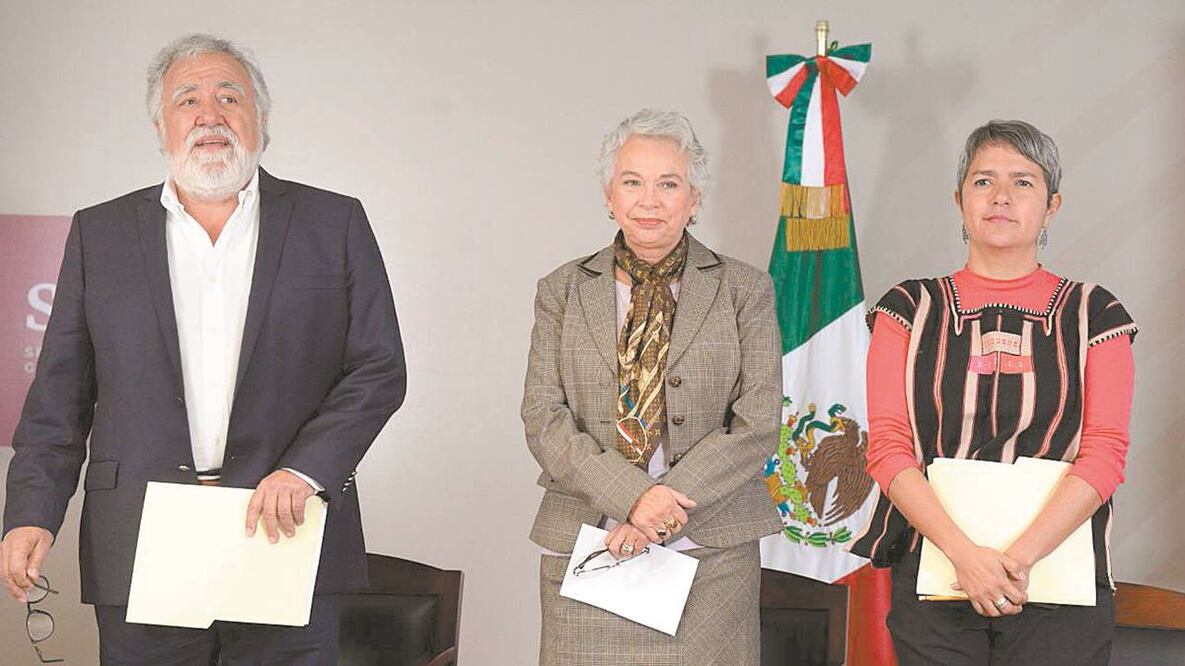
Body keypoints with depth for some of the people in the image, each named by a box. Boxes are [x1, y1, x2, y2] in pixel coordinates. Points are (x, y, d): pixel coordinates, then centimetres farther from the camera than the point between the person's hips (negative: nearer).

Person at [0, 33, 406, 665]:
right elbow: (59, 396, 9)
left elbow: (379, 371, 2)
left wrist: (304, 472, -12)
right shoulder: (100, 233, 11)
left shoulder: (335, 224, 7)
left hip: (286, 540, -1)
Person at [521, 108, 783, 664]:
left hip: (712, 552, -1)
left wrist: (662, 511, -12)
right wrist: (631, 498, -15)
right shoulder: (562, 290, 8)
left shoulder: (744, 290, 5)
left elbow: (758, 423, -3)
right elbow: (542, 418, 0)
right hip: (585, 548, 1)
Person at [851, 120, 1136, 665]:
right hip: (930, 575, 0)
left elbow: (1105, 453, -5)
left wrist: (1020, 558, -17)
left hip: (1061, 583, 0)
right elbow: (888, 446, -3)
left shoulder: (1092, 313, 5)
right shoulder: (911, 308, 6)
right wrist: (966, 555, -16)